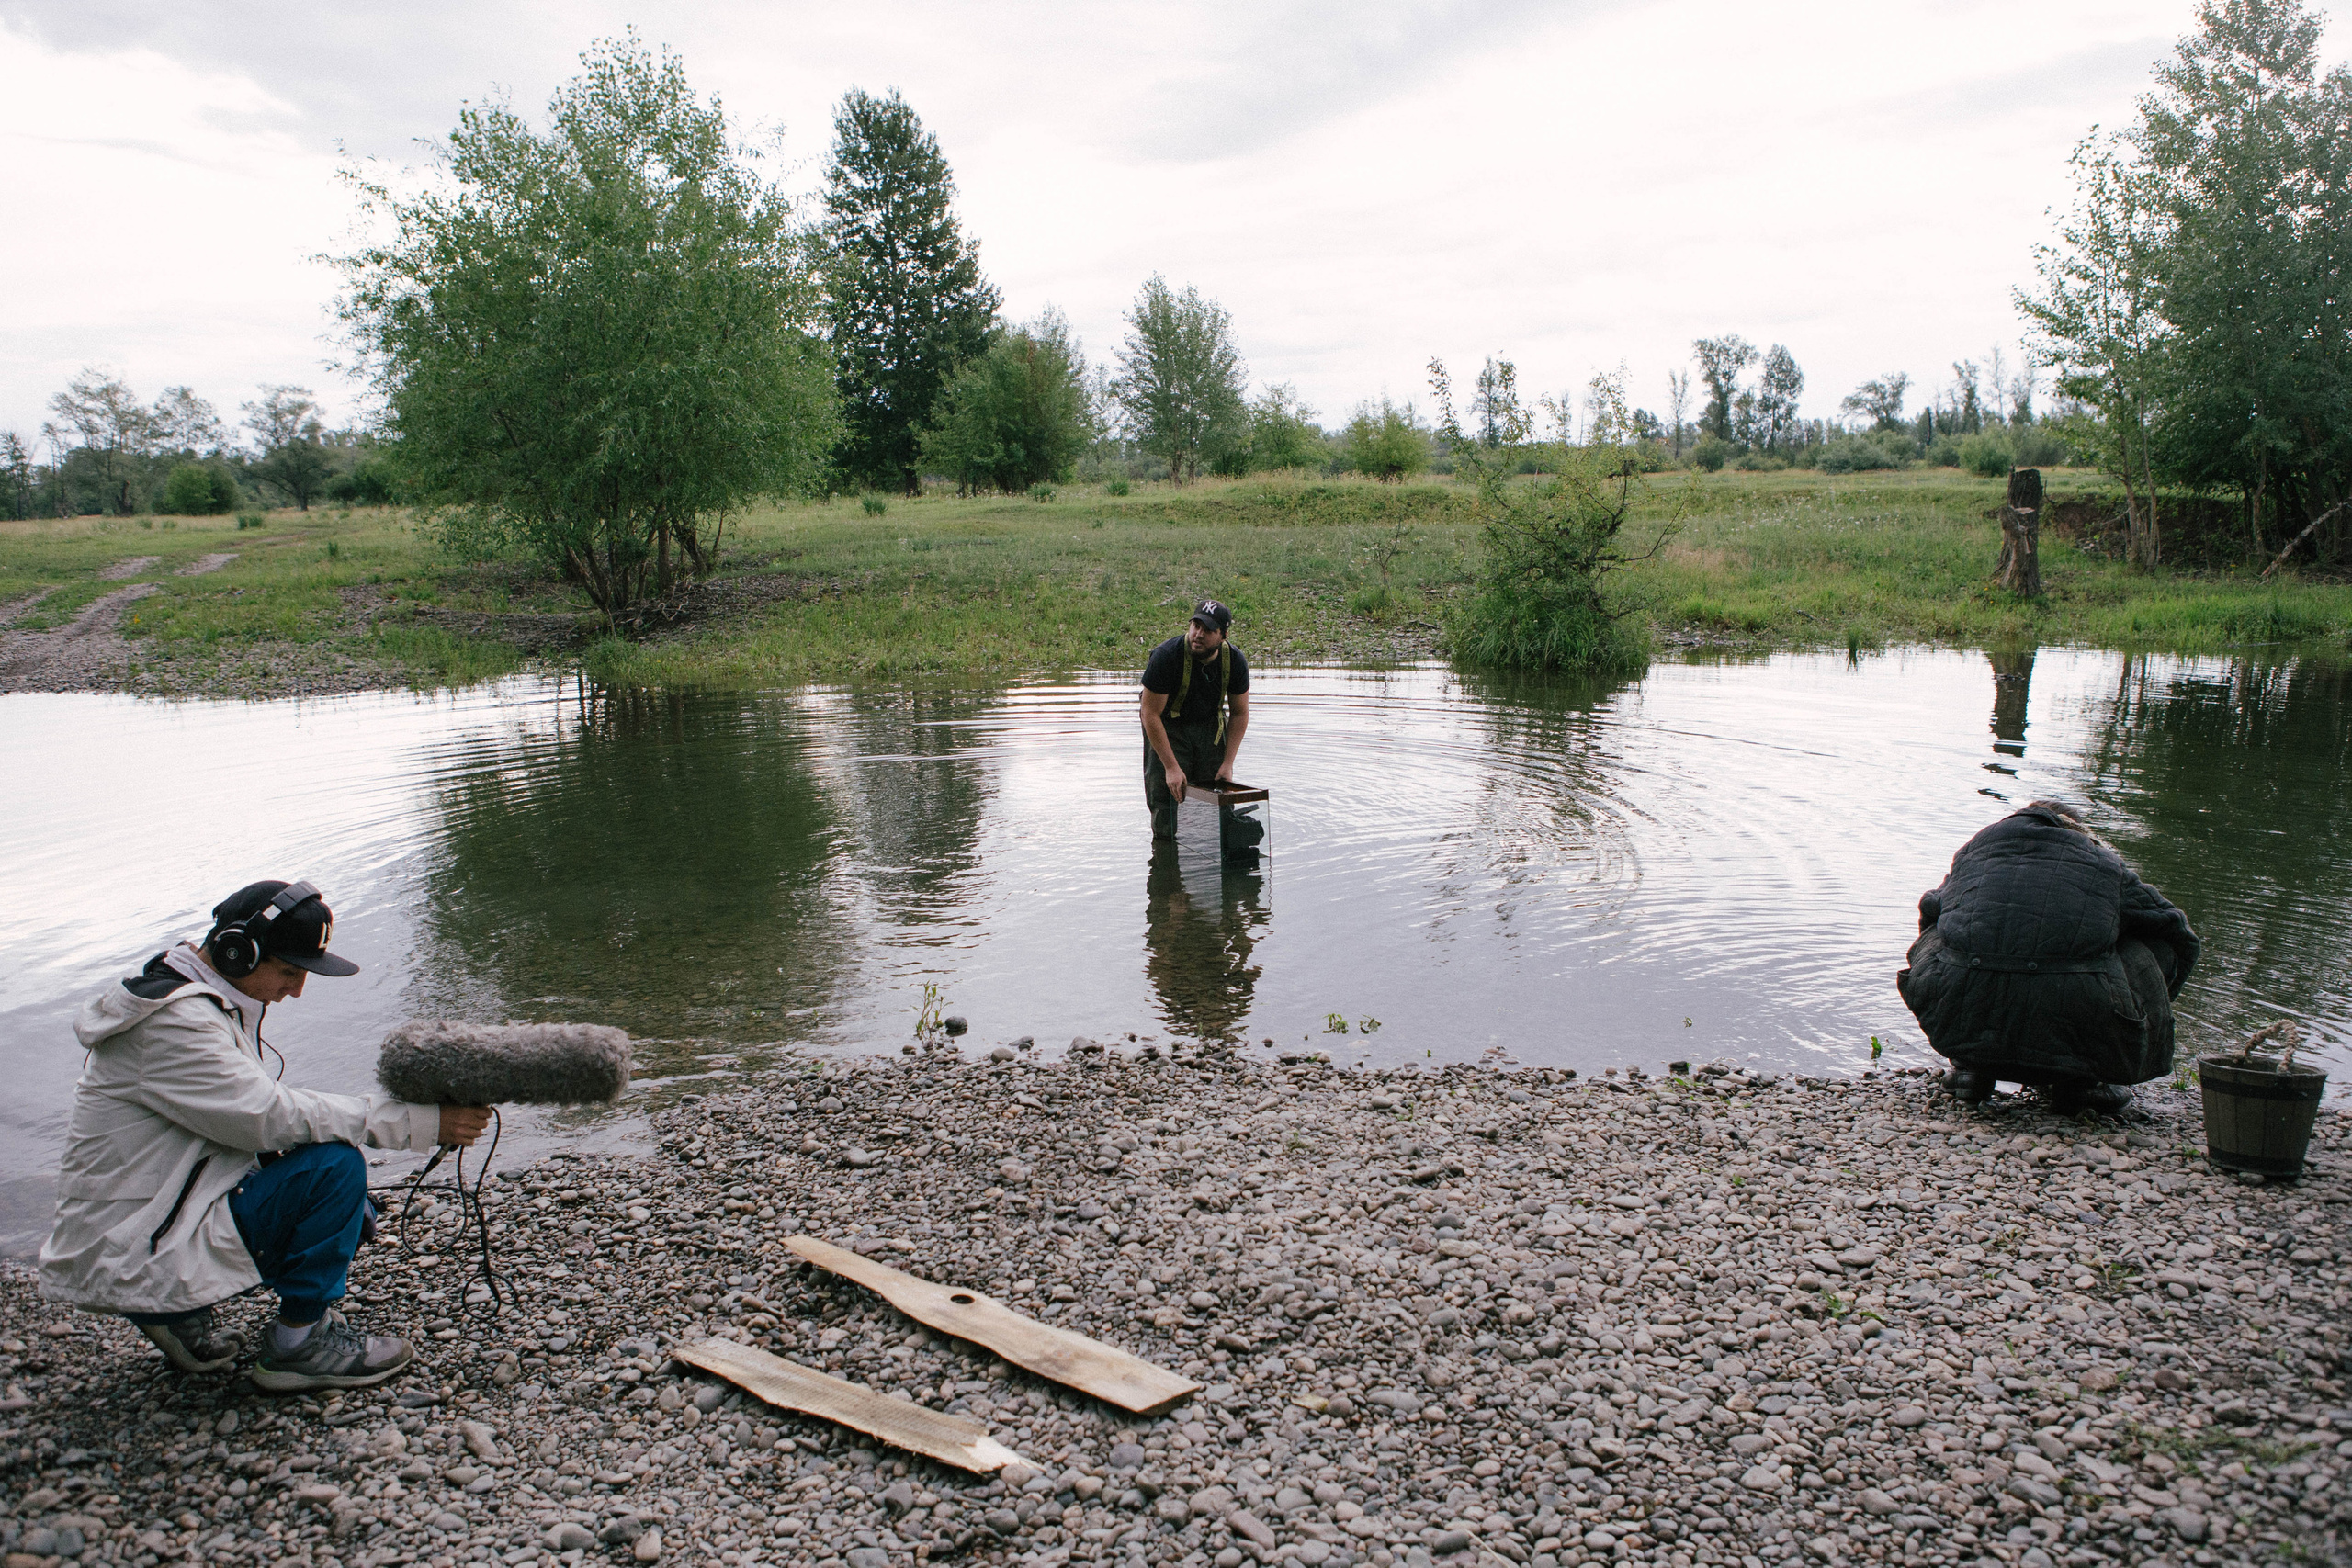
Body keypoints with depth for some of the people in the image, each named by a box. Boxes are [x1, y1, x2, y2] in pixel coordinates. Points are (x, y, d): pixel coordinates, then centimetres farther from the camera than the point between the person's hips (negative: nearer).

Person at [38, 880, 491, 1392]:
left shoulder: (209, 1002, 9)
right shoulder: (172, 1023, -22)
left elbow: (246, 1113, 10)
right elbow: (270, 1115, -27)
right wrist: (420, 1122, -26)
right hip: (129, 1259, -10)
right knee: (334, 1166, -22)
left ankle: (183, 1314, 12)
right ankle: (299, 1343, -8)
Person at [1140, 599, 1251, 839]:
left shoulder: (1234, 660, -17)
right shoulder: (1166, 655, -30)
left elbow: (1240, 713, -2)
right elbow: (1151, 714, -24)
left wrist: (1228, 763, -9)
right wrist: (1171, 767, -26)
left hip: (1210, 725, 4)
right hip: (1166, 726, -3)